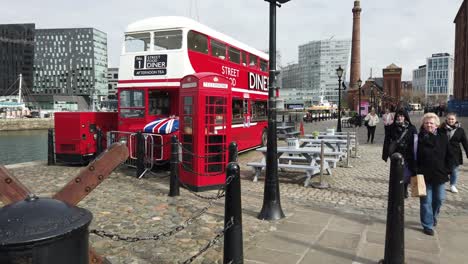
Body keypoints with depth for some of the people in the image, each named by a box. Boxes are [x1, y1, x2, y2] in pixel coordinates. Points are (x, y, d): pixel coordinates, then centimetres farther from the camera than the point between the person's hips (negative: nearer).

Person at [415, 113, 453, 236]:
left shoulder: (443, 137, 0)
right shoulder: (419, 138, -7)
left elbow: (449, 156, 6)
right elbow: (414, 156, -6)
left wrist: (447, 170, 0)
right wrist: (416, 172, -11)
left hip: (440, 175, 3)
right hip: (425, 175, -3)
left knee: (439, 199, 14)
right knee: (426, 201, 2)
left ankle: (433, 218, 38)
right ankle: (428, 225, 12)